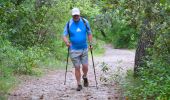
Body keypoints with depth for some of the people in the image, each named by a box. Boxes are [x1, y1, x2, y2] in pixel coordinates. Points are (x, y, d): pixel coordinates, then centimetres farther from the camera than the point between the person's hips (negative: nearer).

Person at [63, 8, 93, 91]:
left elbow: (89, 33, 8)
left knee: (85, 67, 0)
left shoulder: (85, 22, -1)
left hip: (84, 49, 1)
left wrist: (90, 43, -1)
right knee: (77, 68, 1)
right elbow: (64, 35, -5)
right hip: (74, 50, -1)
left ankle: (85, 77, 33)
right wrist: (66, 42, -25)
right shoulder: (69, 24, -4)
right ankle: (79, 84, 15)